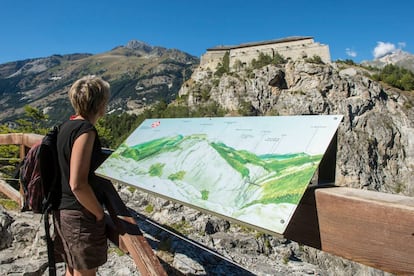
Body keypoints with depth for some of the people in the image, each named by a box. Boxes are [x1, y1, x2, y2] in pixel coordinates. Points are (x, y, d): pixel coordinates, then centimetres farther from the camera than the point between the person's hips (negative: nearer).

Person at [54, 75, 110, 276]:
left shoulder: (66, 126, 7)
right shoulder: (85, 130, -20)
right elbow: (78, 184, -25)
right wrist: (100, 213, -13)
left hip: (64, 210, 9)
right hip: (82, 216, -9)